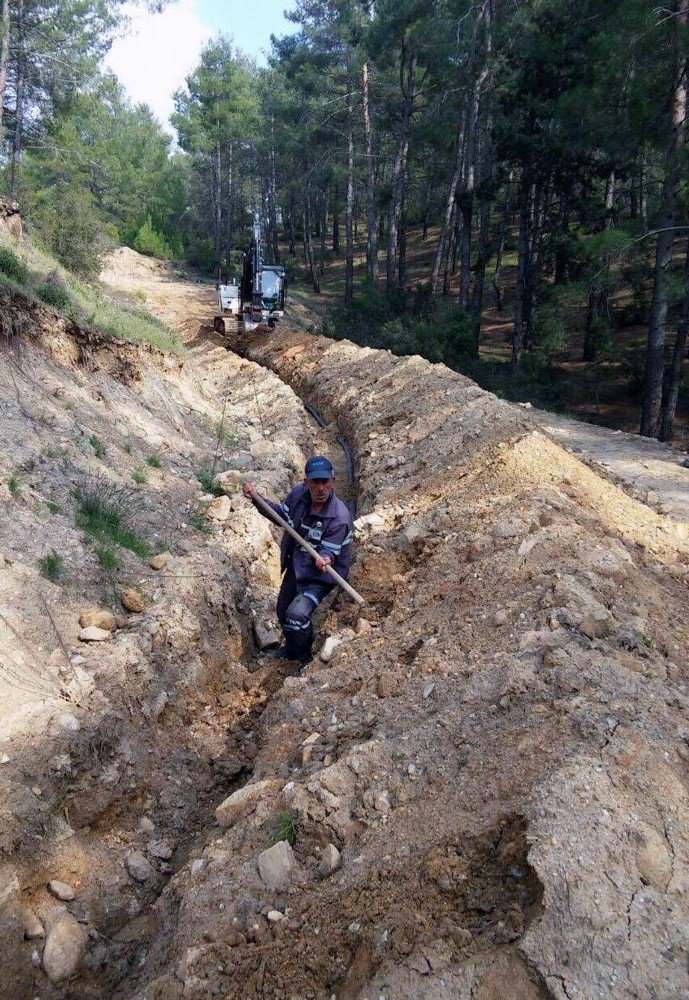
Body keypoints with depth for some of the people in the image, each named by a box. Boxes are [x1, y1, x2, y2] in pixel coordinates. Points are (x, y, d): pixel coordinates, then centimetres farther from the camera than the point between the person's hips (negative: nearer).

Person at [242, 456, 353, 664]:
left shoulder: (340, 518, -29)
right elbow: (282, 514, 7)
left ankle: (305, 658, 5)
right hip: (294, 567, 7)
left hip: (318, 576, -7)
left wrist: (324, 559, -46)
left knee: (297, 614, -24)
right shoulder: (298, 493, -12)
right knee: (282, 612, 21)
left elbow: (329, 551, -22)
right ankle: (291, 649, 51)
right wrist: (256, 498, -2)